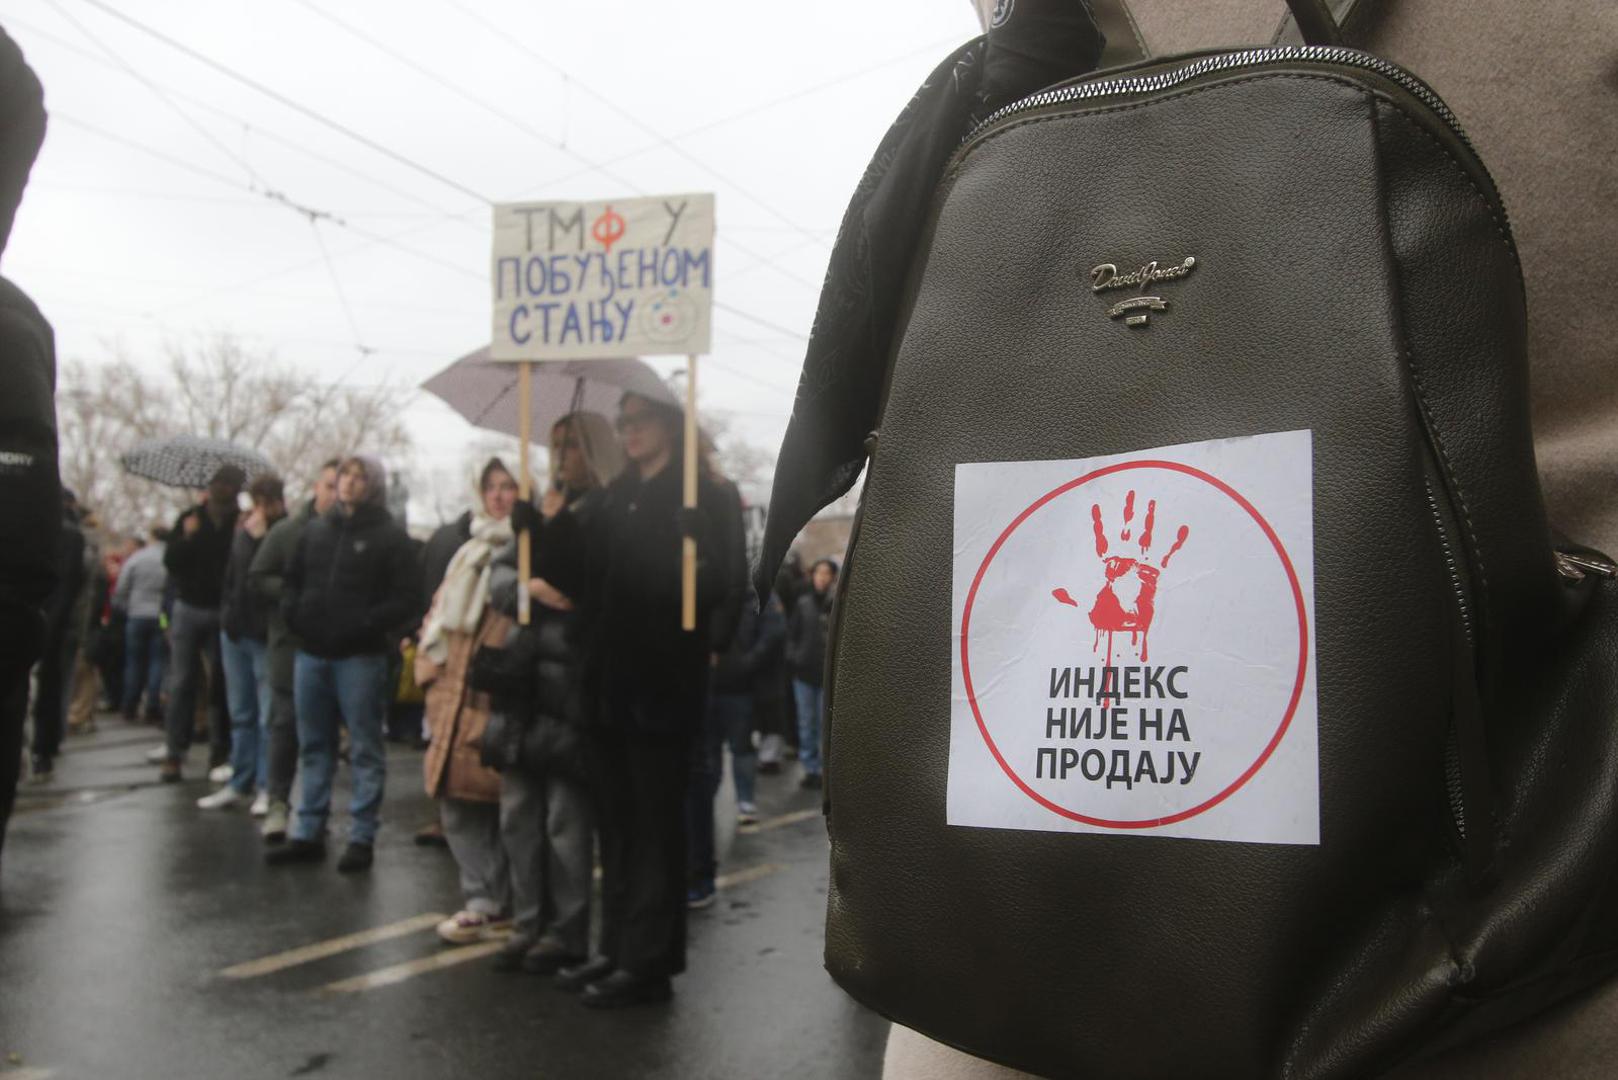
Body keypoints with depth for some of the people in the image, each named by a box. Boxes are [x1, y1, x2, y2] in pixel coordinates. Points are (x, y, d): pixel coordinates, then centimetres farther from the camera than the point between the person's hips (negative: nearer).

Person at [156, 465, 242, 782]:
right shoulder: (190, 519, 4)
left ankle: (219, 752, 11)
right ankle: (174, 752, 8)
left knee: (221, 684, 2)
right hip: (188, 609, 2)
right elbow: (170, 560, -1)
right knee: (183, 683, 3)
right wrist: (188, 537, -17)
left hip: (222, 612, -2)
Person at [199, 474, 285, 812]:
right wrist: (229, 614, 11)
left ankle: (266, 787, 6)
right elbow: (231, 578, 18)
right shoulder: (242, 534, 10)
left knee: (269, 717, -2)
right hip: (236, 631, 7)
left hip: (267, 635, -7)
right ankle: (240, 782, 23)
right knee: (241, 714, 14)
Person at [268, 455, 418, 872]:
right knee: (314, 747, 13)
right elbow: (293, 580, 22)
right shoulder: (316, 530, 14)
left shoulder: (389, 536, -3)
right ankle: (308, 833, 21)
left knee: (365, 750, 0)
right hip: (311, 652, 6)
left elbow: (406, 600, -8)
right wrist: (295, 614, 4)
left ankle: (362, 838, 6)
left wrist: (365, 625, -18)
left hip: (360, 655, -6)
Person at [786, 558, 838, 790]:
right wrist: (793, 657, -5)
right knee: (806, 723, 8)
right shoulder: (803, 603, 5)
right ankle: (810, 768, 16)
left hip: (829, 673, -3)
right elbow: (792, 633, 7)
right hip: (804, 670, 3)